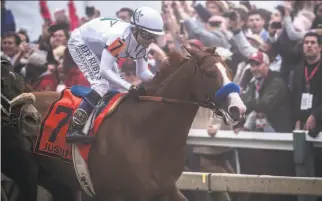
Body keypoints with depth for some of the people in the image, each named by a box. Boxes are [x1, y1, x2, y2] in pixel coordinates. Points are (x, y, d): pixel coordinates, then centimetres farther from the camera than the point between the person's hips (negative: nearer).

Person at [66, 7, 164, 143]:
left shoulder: (142, 44, -15)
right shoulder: (119, 37, -40)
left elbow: (142, 73, -8)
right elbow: (104, 70, -42)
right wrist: (130, 88, -49)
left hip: (98, 48, 9)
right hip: (80, 43, -9)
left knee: (116, 88, 3)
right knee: (101, 84, -23)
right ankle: (73, 129, -27)